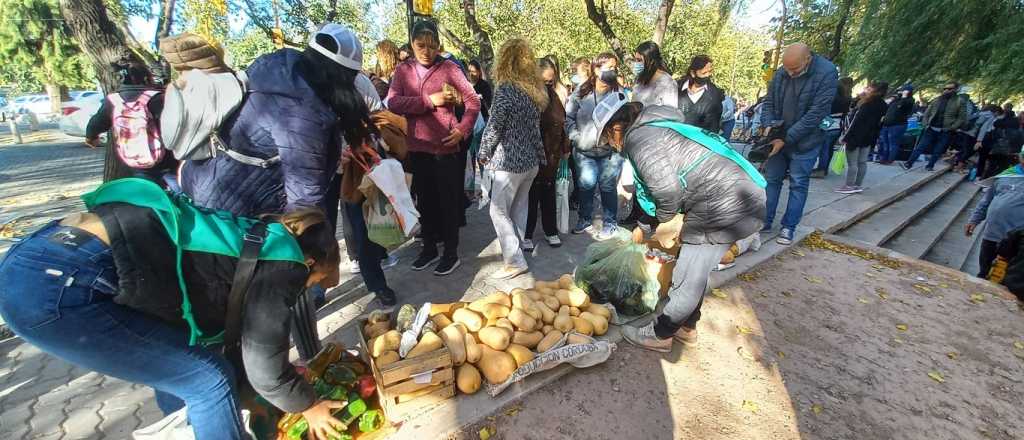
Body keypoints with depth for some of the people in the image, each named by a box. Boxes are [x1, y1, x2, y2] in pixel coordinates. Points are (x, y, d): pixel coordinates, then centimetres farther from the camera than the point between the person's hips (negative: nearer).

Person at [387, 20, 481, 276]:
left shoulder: (449, 68, -1)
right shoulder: (403, 70, 7)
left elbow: (473, 101, 0)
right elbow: (392, 103, -8)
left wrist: (463, 130, -12)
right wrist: (429, 100, -14)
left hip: (445, 147, -4)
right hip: (416, 148, 4)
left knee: (448, 202, 5)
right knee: (424, 201, 14)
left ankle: (451, 253, 18)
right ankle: (429, 248, 30)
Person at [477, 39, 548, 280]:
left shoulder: (505, 90, -15)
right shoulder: (536, 89, 7)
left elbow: (494, 127, -13)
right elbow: (535, 126, 11)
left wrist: (483, 154, 1)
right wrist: (541, 155, 16)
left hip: (510, 162, -8)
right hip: (531, 160, 8)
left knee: (499, 211, 2)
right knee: (519, 208, 17)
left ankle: (515, 262, 3)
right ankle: (514, 251, 30)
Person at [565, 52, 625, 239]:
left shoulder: (620, 93, -3)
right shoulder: (581, 92, 1)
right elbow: (568, 117, 5)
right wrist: (576, 137, -3)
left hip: (610, 150, -1)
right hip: (584, 150, 1)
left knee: (608, 187, 7)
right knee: (586, 185, 5)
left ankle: (609, 223, 24)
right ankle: (585, 220, 27)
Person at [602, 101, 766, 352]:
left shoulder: (638, 137, -11)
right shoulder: (655, 128, 21)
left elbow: (666, 187, -24)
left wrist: (666, 222, -4)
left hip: (725, 207, -10)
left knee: (686, 280, 4)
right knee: (697, 272, 22)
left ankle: (660, 335, 22)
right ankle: (687, 328, 39)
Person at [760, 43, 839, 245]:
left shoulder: (827, 74, -16)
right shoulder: (781, 73, -2)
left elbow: (816, 114, -21)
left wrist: (787, 139, -24)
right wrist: (768, 126, -12)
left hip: (805, 141, -4)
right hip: (779, 139, 5)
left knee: (798, 184, 3)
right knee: (771, 179, 8)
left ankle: (789, 227, 12)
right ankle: (765, 221, 18)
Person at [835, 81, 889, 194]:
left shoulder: (867, 104, -18)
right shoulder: (883, 105, 9)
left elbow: (856, 121, -21)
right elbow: (879, 124, 14)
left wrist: (845, 137, -21)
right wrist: (874, 137, 21)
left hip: (856, 137, -9)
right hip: (868, 138, 9)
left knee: (852, 163, -4)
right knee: (862, 162, 11)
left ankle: (850, 186, -1)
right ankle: (858, 185, 15)